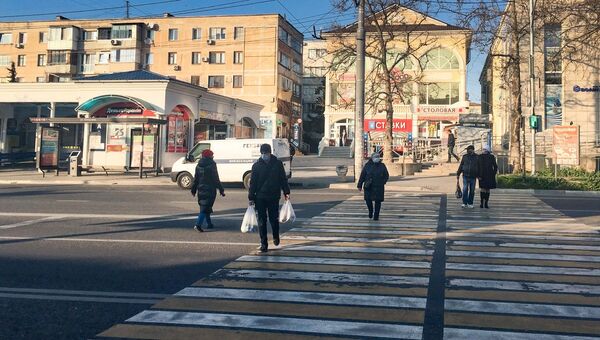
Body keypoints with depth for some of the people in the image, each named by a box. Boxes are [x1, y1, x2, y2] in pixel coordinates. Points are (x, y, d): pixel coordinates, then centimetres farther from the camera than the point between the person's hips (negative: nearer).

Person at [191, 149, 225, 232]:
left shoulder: (198, 166, 8)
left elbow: (195, 179, 12)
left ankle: (209, 224, 29)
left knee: (204, 207, 19)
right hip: (210, 190, -7)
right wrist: (221, 190, -5)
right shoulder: (212, 165, -10)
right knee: (205, 208, -8)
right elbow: (216, 179, -10)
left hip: (201, 190, 7)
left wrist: (193, 190, 20)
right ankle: (198, 224, -20)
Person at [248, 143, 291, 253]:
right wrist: (251, 197, 0)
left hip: (274, 197, 0)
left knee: (274, 219, 7)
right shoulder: (256, 165, 2)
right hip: (260, 197, 0)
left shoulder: (277, 164, 2)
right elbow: (253, 182, 3)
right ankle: (263, 243, 7)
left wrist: (286, 192, 1)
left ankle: (276, 237, 33)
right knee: (262, 221, 1)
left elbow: (283, 179, 7)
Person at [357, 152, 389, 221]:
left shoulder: (382, 166, 3)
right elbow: (362, 176, 4)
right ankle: (370, 211, 20)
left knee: (378, 201, 0)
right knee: (368, 199, -8)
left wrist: (383, 182, -4)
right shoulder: (367, 166, 1)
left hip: (379, 187, 0)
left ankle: (376, 216, 13)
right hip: (369, 187, 0)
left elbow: (386, 176, 11)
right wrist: (360, 186, 3)